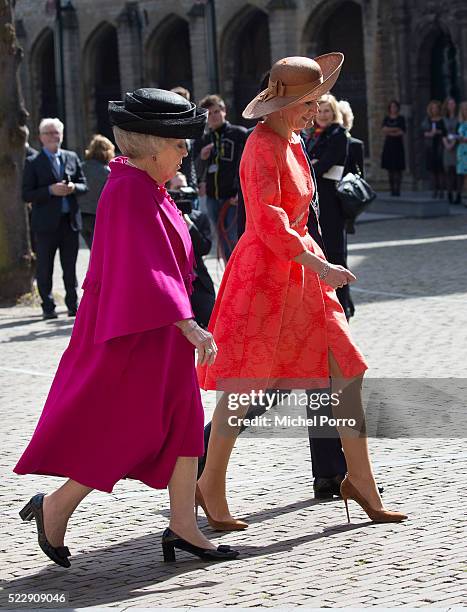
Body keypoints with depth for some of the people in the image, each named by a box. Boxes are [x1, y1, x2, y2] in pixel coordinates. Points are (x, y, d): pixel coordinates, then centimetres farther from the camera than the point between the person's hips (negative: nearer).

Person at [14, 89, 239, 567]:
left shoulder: (146, 188, 11)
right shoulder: (128, 192, -20)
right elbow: (145, 268, -28)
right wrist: (189, 326, -33)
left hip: (156, 328, 10)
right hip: (131, 331, -10)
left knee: (183, 422, 8)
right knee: (127, 429, -3)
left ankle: (183, 527, 11)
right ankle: (55, 507, 11)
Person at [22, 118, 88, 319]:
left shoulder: (72, 158, 12)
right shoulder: (33, 163, 0)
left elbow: (84, 185, 13)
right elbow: (27, 195, -6)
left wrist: (73, 188, -9)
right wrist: (51, 190, -18)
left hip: (70, 221, 3)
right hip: (46, 224, -3)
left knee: (70, 268, 7)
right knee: (44, 269, 1)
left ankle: (73, 305, 15)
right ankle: (48, 307, 9)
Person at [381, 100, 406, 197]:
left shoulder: (401, 118, 2)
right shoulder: (386, 118, 12)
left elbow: (402, 132, -7)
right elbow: (384, 129, -4)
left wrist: (390, 132, -7)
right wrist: (396, 129, -11)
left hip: (398, 145, -3)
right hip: (388, 145, 3)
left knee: (398, 168, -7)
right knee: (390, 168, 1)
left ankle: (397, 189, -8)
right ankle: (392, 189, 3)